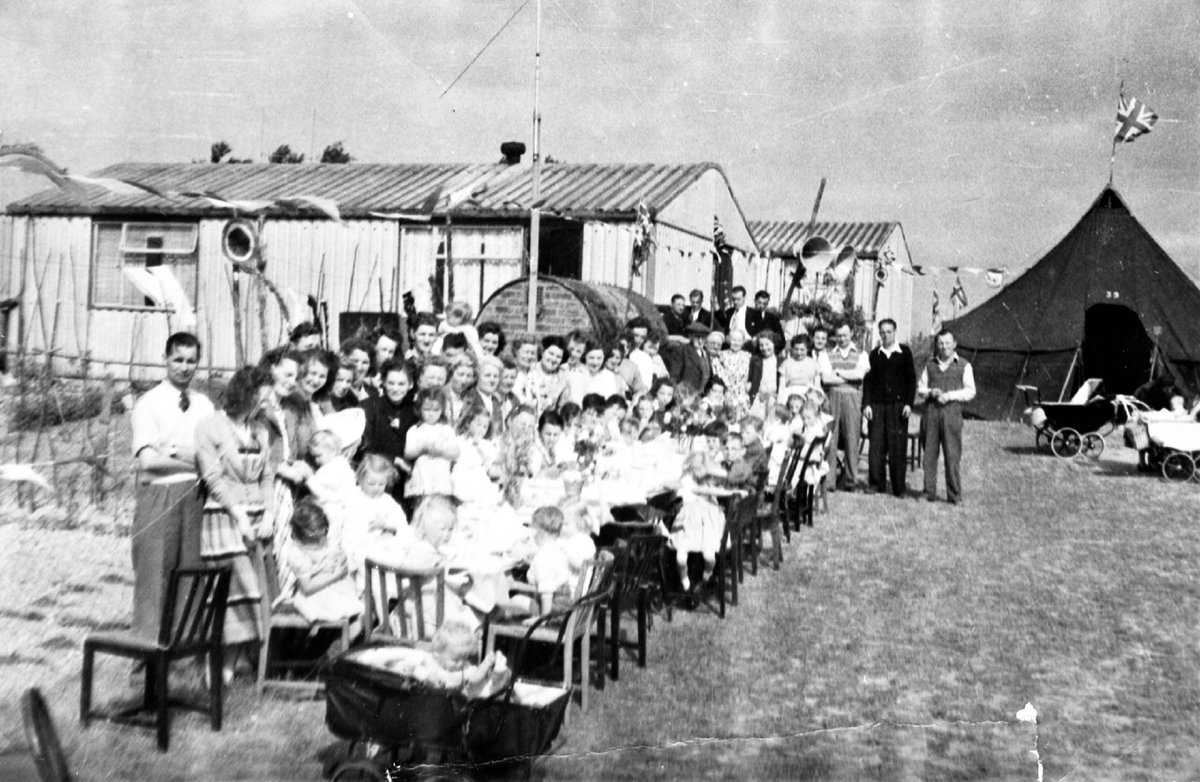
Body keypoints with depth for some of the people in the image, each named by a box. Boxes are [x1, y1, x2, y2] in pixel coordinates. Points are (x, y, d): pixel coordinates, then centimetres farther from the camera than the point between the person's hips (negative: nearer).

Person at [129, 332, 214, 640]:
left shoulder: (204, 406, 11)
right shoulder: (149, 404, -1)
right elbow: (148, 460, -11)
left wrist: (176, 453, -10)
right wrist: (194, 463, -7)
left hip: (195, 496, 4)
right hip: (158, 496, -4)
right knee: (155, 576, -1)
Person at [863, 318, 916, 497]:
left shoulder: (904, 353, 5)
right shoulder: (874, 354, 10)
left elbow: (911, 379, 4)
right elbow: (868, 380, 9)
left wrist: (909, 403, -4)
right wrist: (866, 404, -1)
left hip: (898, 404, -2)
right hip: (877, 405, 2)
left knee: (898, 447, -2)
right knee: (876, 447, -1)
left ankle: (898, 488, 5)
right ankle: (877, 484, 7)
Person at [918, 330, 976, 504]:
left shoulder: (963, 366, 7)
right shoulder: (930, 364, 17)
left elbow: (970, 391, 2)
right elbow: (920, 387, 17)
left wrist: (950, 395, -11)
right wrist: (931, 392, -4)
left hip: (951, 411, -3)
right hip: (931, 411, 3)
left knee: (952, 455, -6)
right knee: (929, 453, 2)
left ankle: (954, 495, 0)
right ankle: (929, 493, 8)